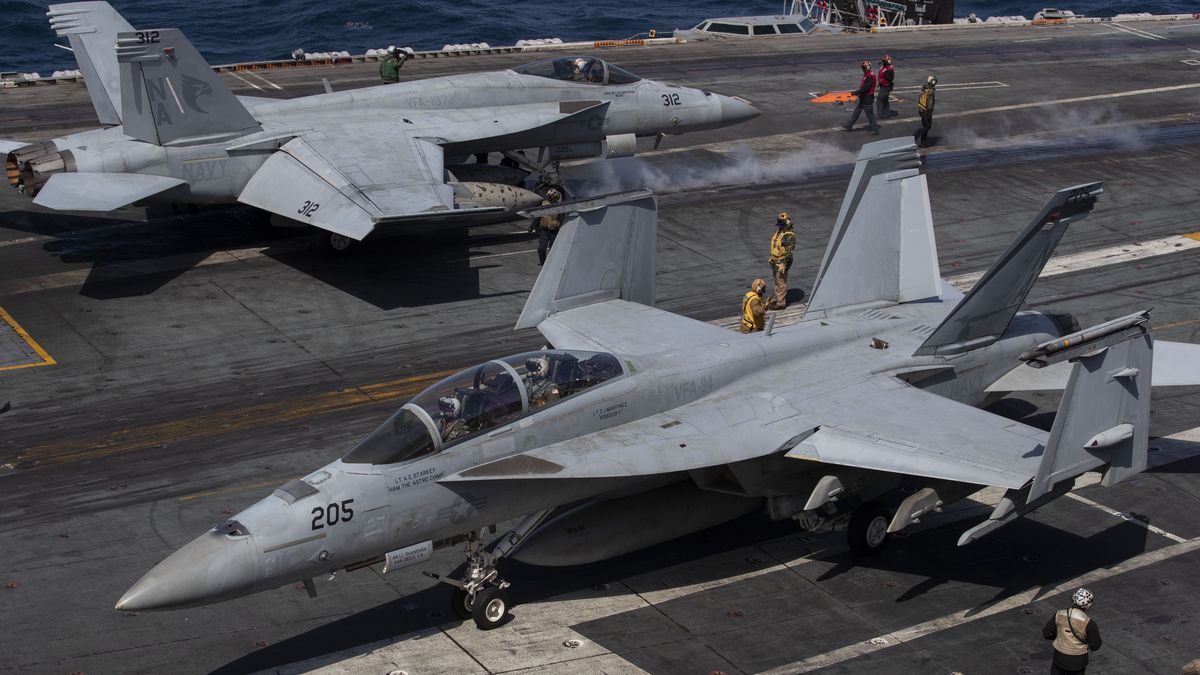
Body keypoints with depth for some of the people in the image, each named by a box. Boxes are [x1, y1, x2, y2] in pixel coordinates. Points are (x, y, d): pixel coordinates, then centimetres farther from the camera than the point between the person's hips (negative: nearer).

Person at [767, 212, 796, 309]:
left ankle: (781, 302, 6)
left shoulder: (789, 235, -22)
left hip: (781, 262, -9)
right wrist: (771, 257, 22)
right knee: (776, 280, 20)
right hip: (775, 261, 9)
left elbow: (788, 251, -24)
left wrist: (783, 265, -26)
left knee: (781, 282, -1)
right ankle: (777, 297, 34)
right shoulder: (779, 231, 6)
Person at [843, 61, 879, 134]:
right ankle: (849, 126, 26)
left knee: (870, 113, -3)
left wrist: (855, 92, -22)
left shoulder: (870, 76, -22)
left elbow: (865, 88, -27)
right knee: (857, 111, 17)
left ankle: (874, 130, 6)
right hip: (863, 97, 11)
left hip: (868, 98, -11)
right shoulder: (866, 75, 9)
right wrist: (857, 92, 9)